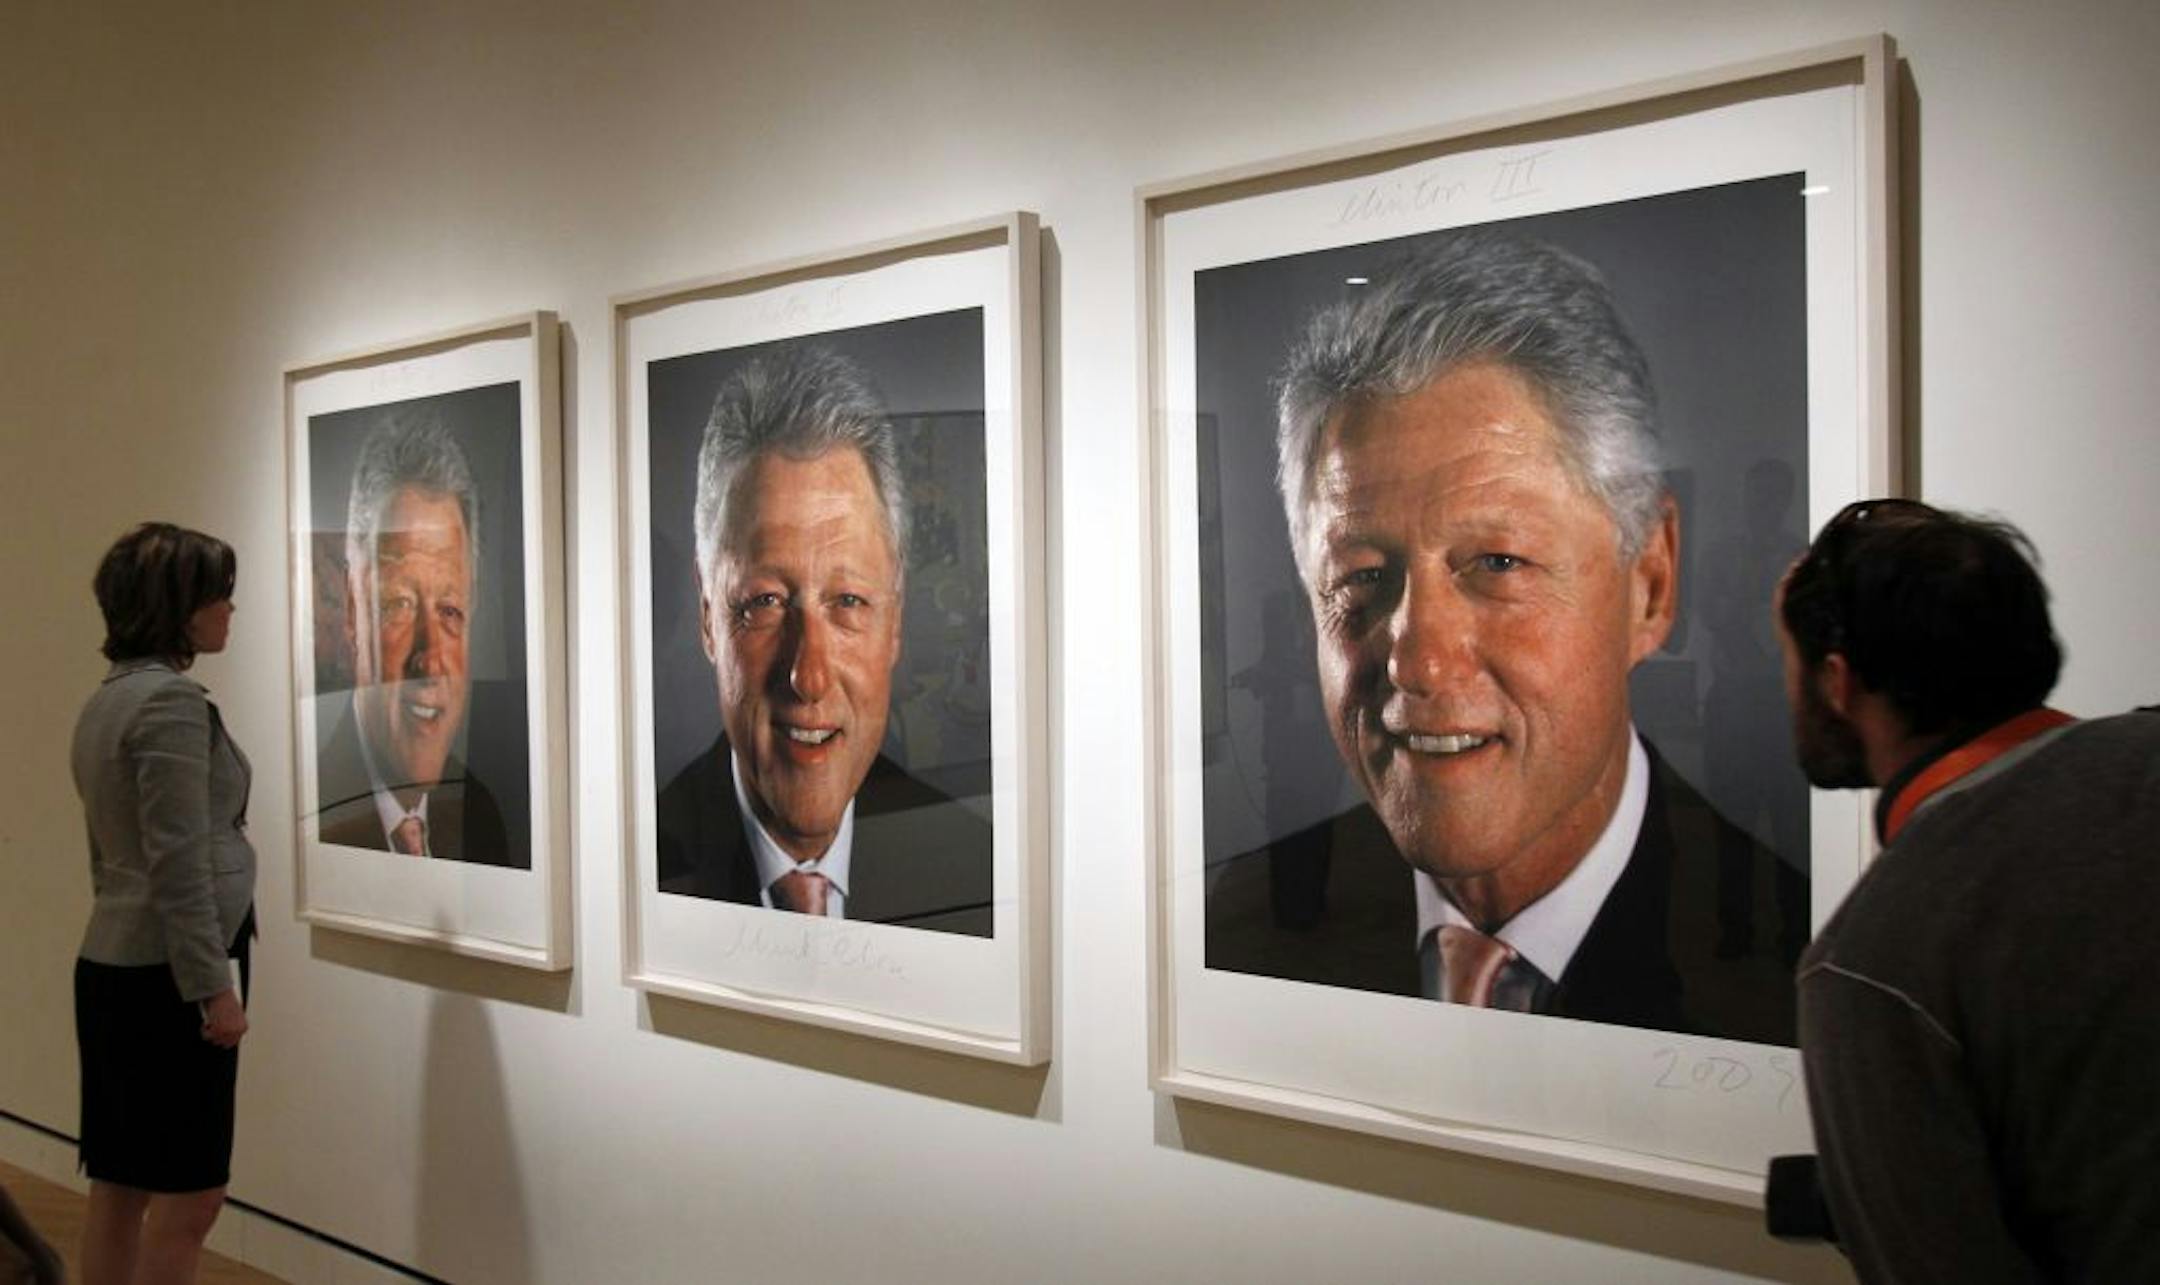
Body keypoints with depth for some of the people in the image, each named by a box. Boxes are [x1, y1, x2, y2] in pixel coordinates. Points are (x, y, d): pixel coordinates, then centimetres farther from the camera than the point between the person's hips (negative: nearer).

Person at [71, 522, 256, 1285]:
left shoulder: (109, 699, 13)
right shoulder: (171, 699, -16)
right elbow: (179, 863, -21)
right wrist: (215, 985, -18)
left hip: (114, 966, 9)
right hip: (164, 976, -9)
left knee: (121, 1185, 13)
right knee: (188, 1193, -2)